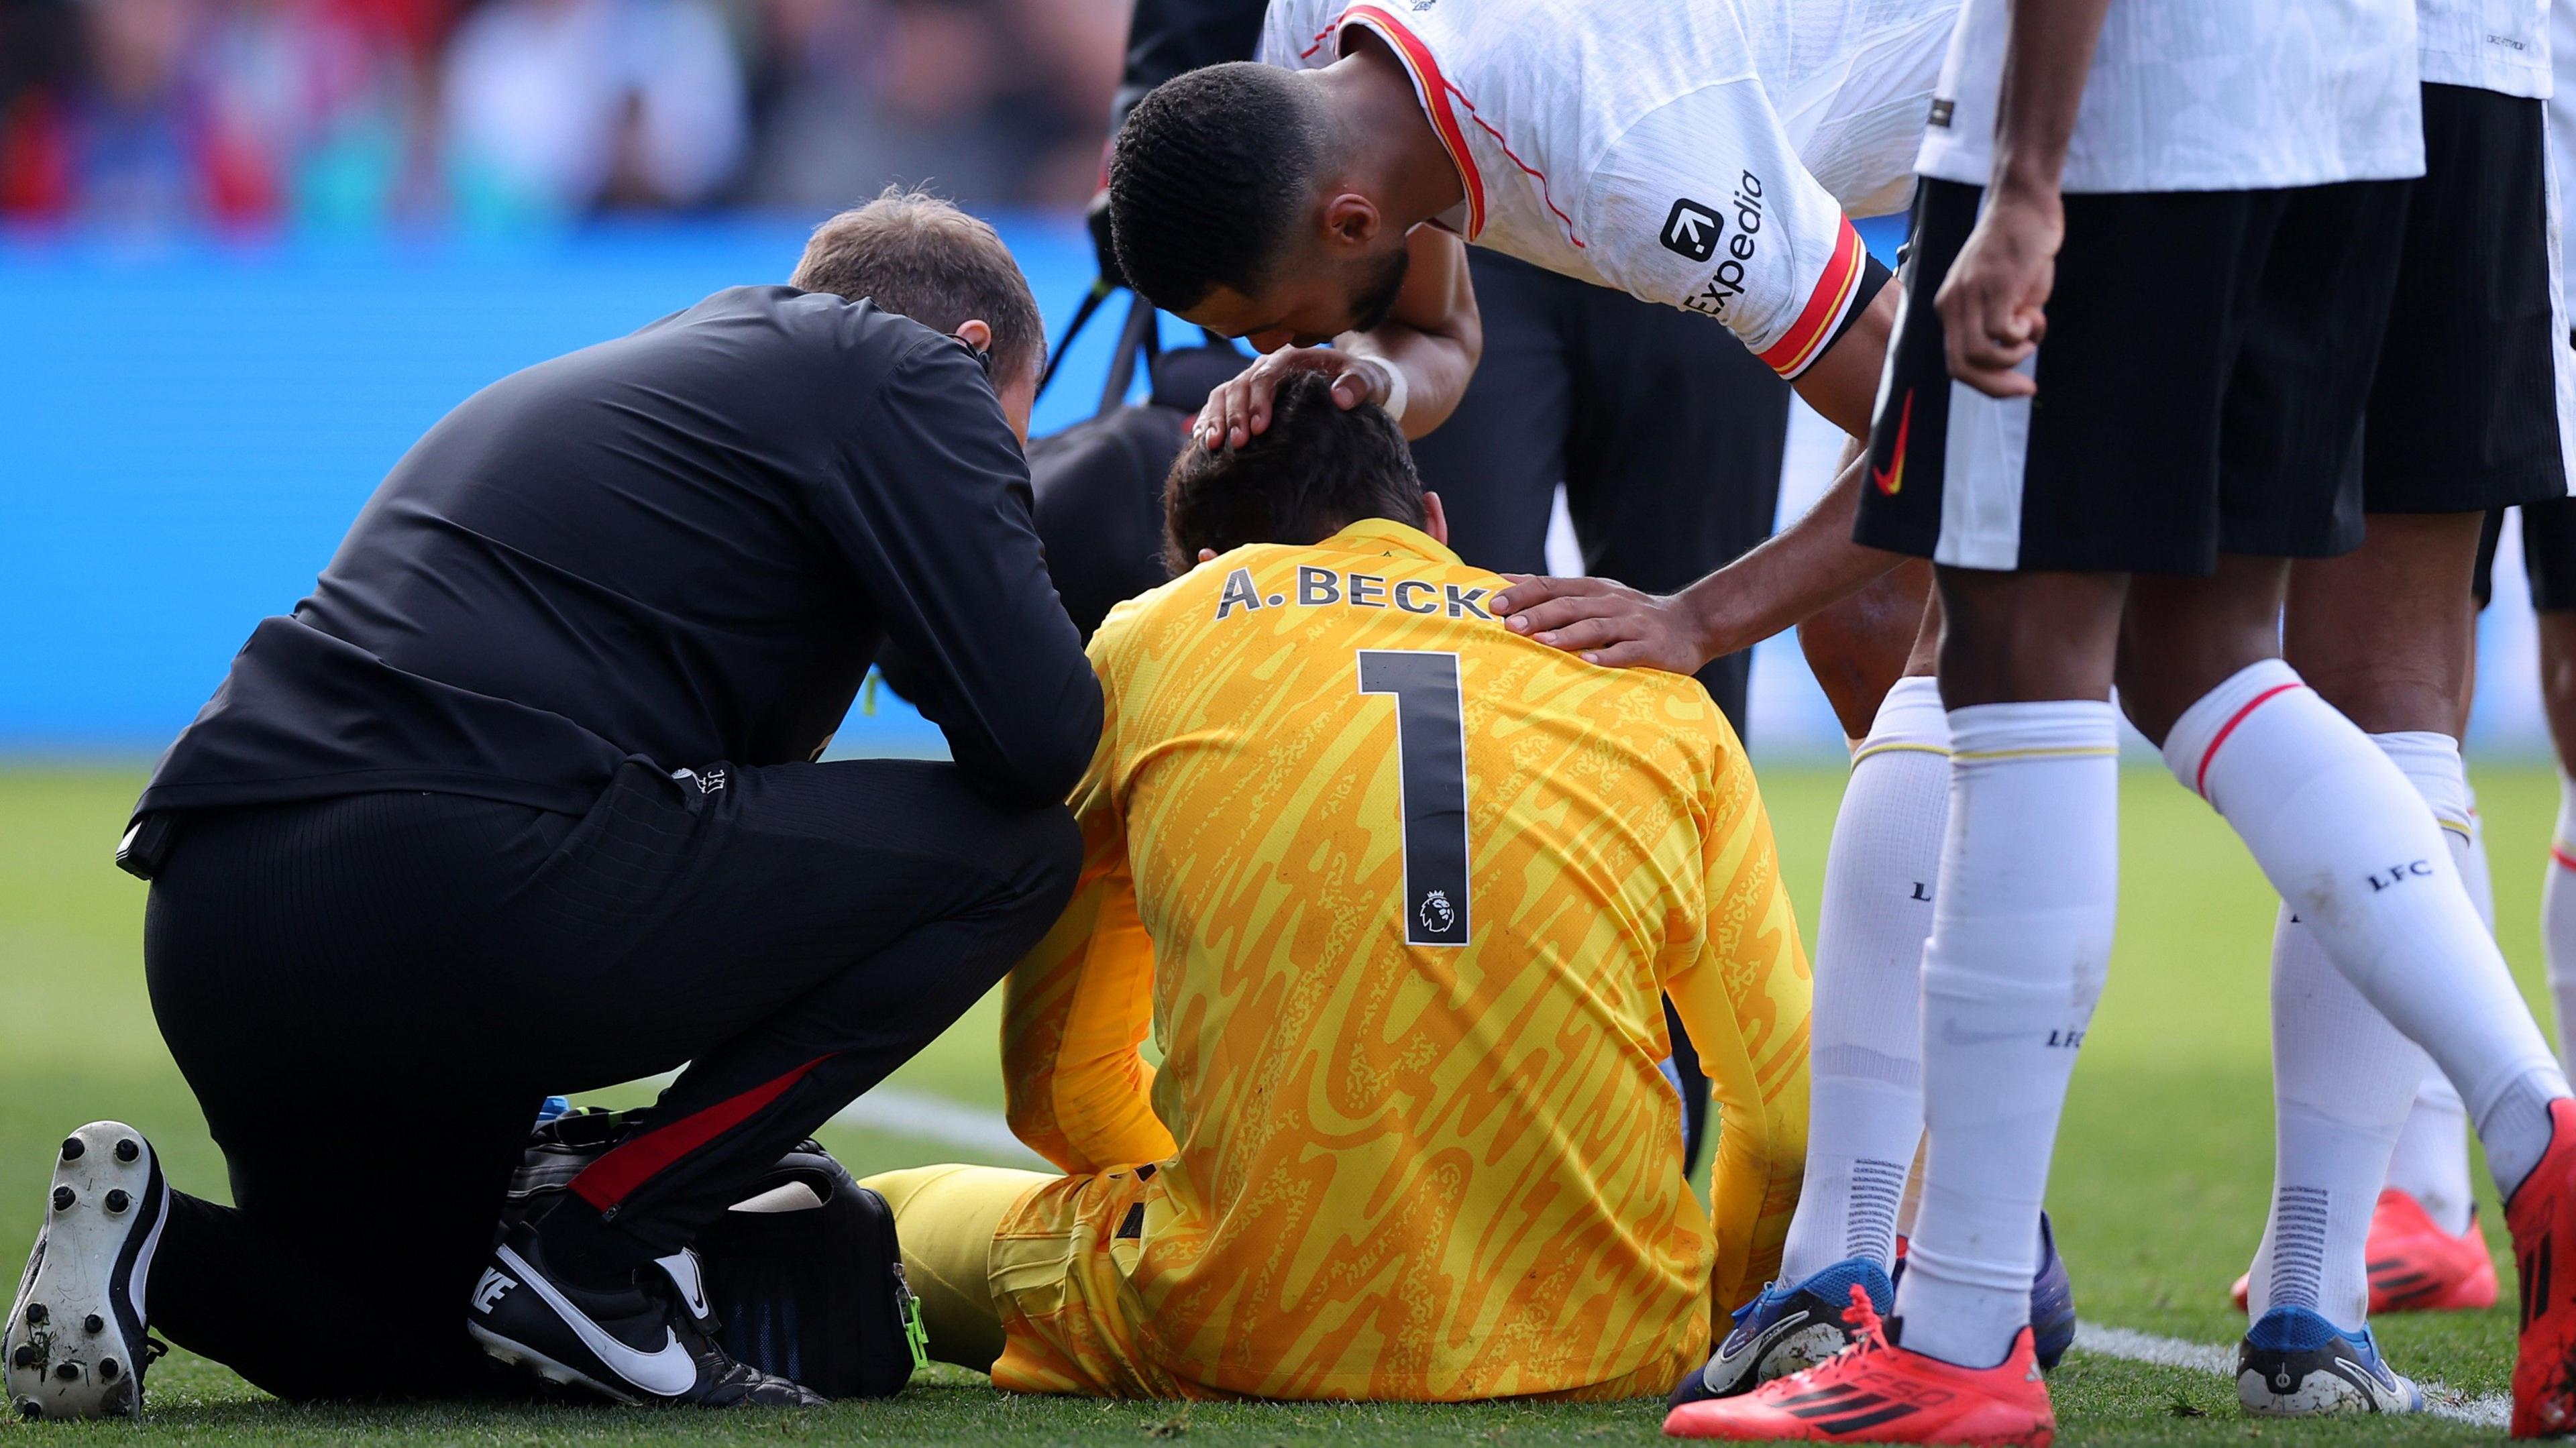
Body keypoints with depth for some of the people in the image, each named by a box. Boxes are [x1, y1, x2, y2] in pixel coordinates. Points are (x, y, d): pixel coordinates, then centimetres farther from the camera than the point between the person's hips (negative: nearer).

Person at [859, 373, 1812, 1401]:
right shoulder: (1655, 694, 13)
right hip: (1607, 1350, 2)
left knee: (895, 1214, 25)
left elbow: (1056, 1087, 15)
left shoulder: (1143, 643, 11)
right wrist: (1698, 1319, 29)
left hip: (1254, 1341, -1)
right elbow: (1790, 1118, 11)